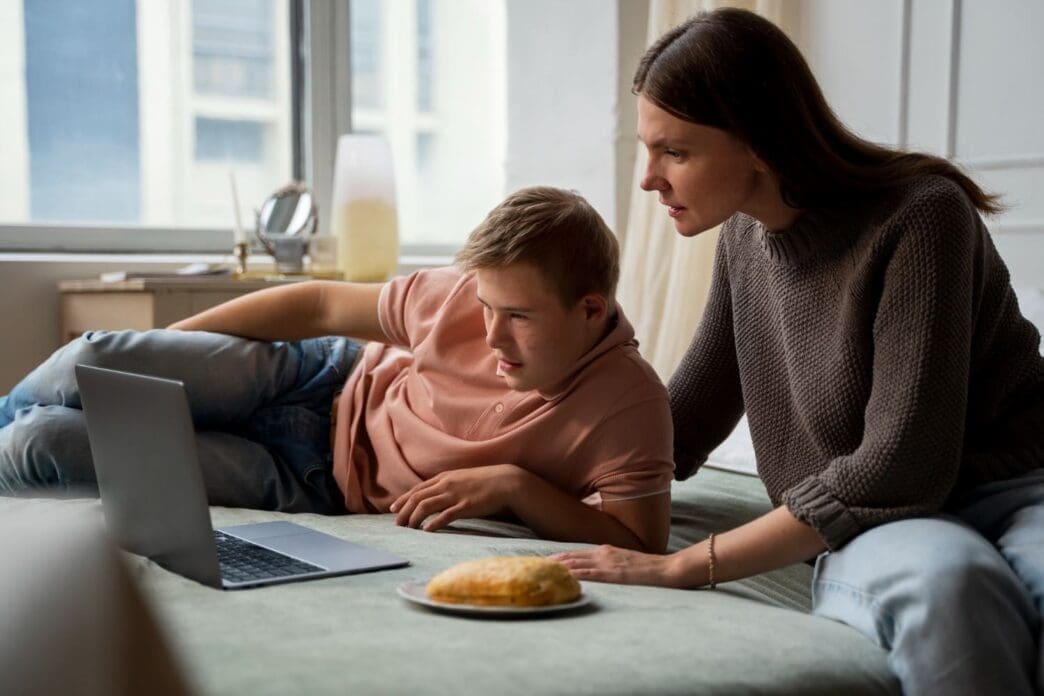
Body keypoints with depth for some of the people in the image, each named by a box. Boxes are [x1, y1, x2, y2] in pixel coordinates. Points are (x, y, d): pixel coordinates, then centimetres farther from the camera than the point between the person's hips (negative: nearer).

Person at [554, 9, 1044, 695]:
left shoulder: (919, 215, -13)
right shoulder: (746, 235, 8)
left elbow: (902, 465, -20)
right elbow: (686, 421, 19)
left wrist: (680, 567, -16)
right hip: (876, 530, 4)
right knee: (944, 580, -36)